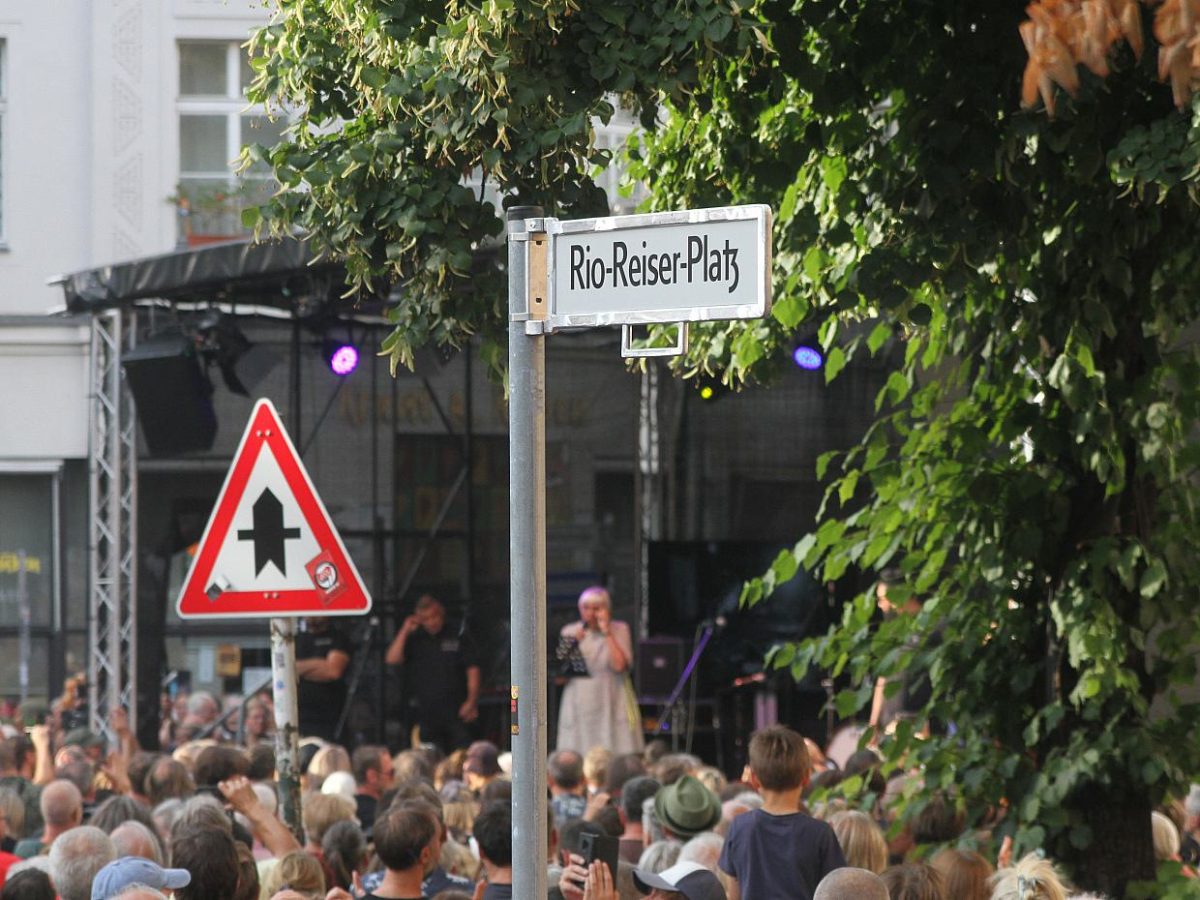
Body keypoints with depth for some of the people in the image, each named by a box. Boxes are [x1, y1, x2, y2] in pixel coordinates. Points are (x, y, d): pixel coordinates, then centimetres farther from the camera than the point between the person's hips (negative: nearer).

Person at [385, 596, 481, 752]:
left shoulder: (458, 640, 5)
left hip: (455, 710, -2)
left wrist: (471, 701, -6)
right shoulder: (414, 641, 11)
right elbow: (392, 659, -1)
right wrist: (405, 631, -5)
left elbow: (472, 669, 2)